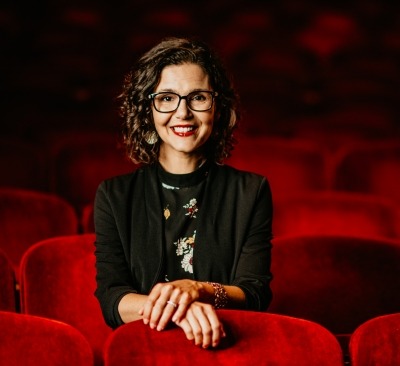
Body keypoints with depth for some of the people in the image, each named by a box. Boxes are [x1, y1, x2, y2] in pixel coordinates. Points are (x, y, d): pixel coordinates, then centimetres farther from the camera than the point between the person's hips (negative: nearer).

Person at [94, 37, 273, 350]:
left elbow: (255, 295, -3)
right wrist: (181, 308, -25)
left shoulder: (250, 192, 7)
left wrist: (197, 290, -24)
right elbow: (111, 299, -5)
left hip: (225, 349, 0)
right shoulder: (115, 195, 7)